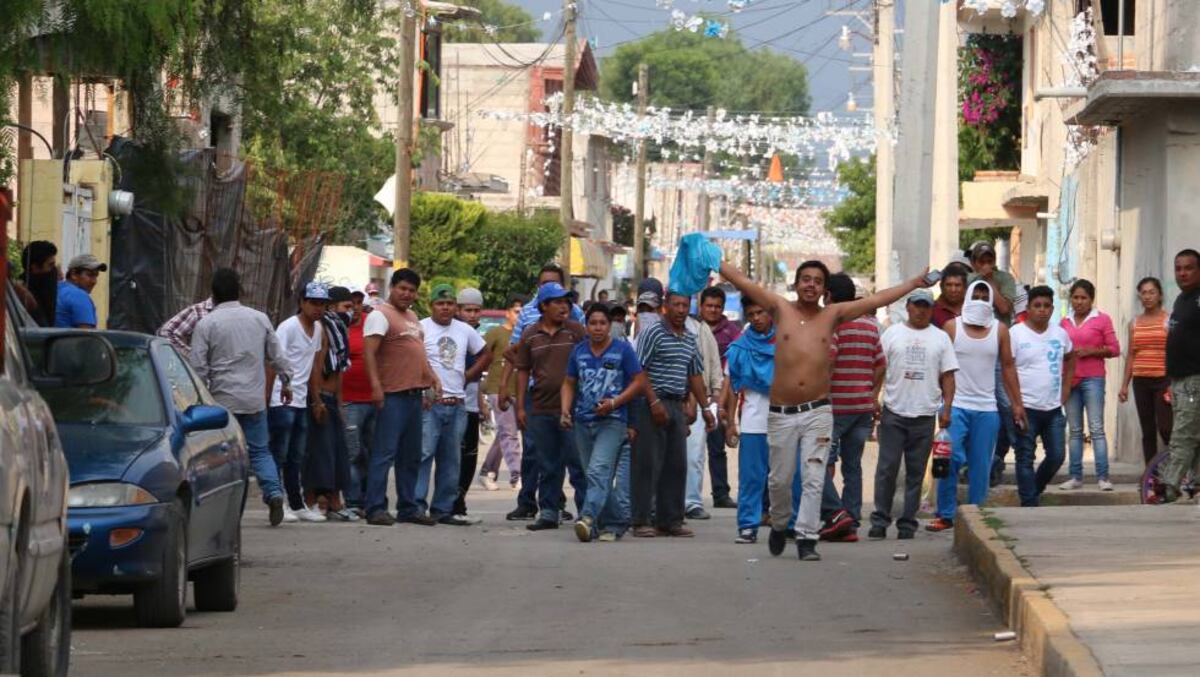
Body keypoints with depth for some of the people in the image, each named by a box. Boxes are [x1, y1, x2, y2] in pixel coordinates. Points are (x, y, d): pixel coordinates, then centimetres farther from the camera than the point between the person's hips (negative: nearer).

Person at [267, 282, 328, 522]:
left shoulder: (318, 329, 12)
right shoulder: (289, 327, -11)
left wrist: (315, 398, 16)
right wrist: (265, 400, -19)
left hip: (301, 401, 8)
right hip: (281, 401, -8)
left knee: (297, 458, 12)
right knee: (279, 455, -6)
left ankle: (297, 505, 16)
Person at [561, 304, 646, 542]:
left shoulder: (622, 349, 0)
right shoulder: (579, 351, 11)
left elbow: (639, 382, 0)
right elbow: (569, 383, 19)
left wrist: (615, 402, -12)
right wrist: (566, 409, 2)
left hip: (612, 421, -5)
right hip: (583, 421, 5)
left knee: (598, 470, -21)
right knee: (593, 474, 8)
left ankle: (589, 518, -32)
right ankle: (613, 523, 17)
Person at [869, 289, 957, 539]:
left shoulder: (940, 338, 10)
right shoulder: (892, 333, 7)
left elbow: (948, 376, 9)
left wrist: (947, 408, -1)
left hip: (925, 415, 1)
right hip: (893, 412, -1)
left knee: (916, 472, 4)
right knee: (887, 469, -3)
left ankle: (907, 524, 9)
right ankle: (879, 521, 2)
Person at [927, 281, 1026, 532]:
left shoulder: (1000, 330, 8)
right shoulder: (952, 327, 2)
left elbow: (1008, 367, 12)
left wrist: (1017, 403, 8)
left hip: (987, 408, 2)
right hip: (956, 405, -2)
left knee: (981, 465, 3)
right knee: (950, 458, -13)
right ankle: (946, 514, -4)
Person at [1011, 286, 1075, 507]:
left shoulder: (1060, 334, 9)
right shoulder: (1016, 334, -6)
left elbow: (1071, 358, 26)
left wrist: (1065, 388, 15)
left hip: (1054, 408, 5)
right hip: (1027, 408, -5)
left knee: (1056, 456, 4)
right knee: (1025, 460, -1)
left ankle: (1033, 491, 25)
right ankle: (1029, 505, 2)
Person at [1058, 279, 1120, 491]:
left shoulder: (1102, 319, 1)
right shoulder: (1065, 322, 13)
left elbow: (1114, 349, -1)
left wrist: (1090, 351, -13)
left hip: (1093, 379, -4)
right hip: (1069, 379, 4)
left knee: (1096, 428, -9)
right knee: (1075, 430, 6)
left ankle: (1103, 477, -11)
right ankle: (1076, 476, 7)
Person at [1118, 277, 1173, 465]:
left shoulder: (1169, 320, -1)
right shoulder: (1134, 324, 12)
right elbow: (1131, 356, 14)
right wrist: (1124, 385, 9)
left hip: (1163, 381, -4)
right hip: (1141, 382, 4)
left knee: (1165, 428, -13)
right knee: (1147, 431, 5)